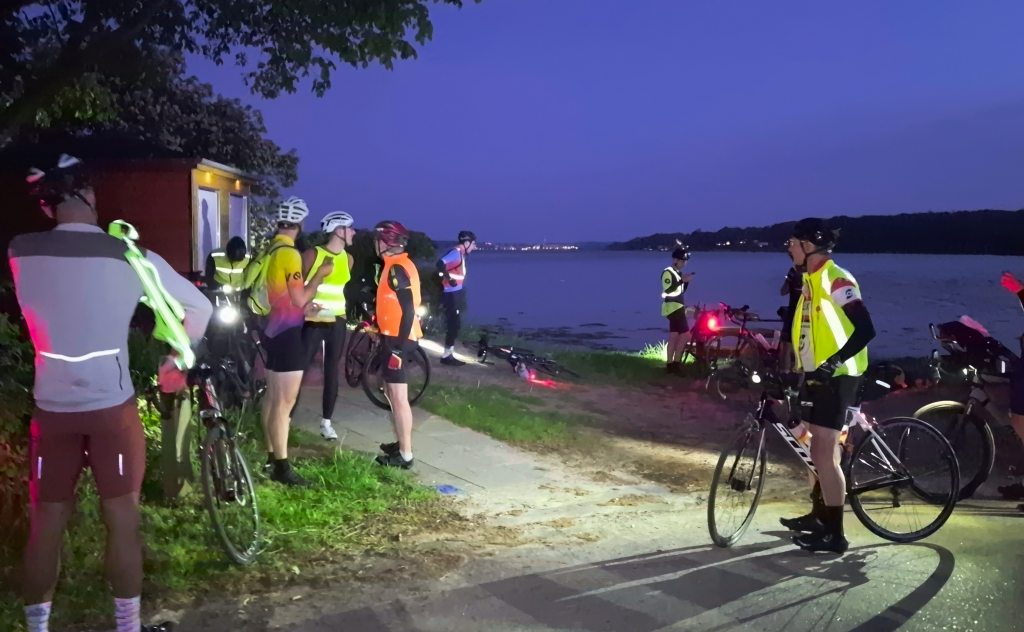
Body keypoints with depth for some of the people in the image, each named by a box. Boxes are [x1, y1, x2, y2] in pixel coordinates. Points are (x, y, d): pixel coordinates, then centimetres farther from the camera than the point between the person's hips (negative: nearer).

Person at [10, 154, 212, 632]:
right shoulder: (131, 256, -8)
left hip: (51, 409, 2)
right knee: (122, 521, 8)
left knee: (46, 525, 12)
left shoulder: (20, 252, -1)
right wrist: (178, 360, 9)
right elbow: (200, 308, -6)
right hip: (111, 408, -2)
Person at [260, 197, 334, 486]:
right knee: (285, 401, -6)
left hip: (273, 330, 10)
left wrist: (304, 308, 24)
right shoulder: (289, 253, -18)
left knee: (272, 396, 15)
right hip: (288, 333, -10)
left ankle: (271, 456, 24)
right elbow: (299, 298, -19)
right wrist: (321, 274, -8)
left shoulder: (270, 250, 11)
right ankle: (281, 467, -3)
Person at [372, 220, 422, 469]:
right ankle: (400, 444, 29)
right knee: (392, 393, 19)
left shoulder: (397, 269, -17)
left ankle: (405, 455, 0)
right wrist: (381, 330, 24)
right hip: (393, 336, 11)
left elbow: (408, 310, -22)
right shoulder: (398, 265, 14)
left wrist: (399, 346, -22)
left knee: (398, 397, -6)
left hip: (397, 338, -11)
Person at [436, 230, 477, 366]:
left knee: (454, 324, 13)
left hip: (456, 295, 10)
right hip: (452, 295, -10)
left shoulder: (461, 253, 14)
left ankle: (449, 354, 20)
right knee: (453, 325, -6)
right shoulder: (456, 252, -15)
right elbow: (440, 264, -29)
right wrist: (449, 279, -25)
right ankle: (447, 355, 0)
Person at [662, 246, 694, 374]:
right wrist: (682, 280, -23)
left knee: (674, 337, 10)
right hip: (672, 307, -10)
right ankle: (676, 363, -8)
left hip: (677, 307, 10)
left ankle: (670, 365, 13)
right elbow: (668, 290, -23)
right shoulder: (668, 272, -12)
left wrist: (686, 281, 2)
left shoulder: (677, 273, 18)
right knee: (685, 334, -13)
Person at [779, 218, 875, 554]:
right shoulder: (810, 280, 12)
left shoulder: (837, 280, -17)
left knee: (824, 454, -8)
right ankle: (819, 516, 31)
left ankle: (835, 534, 1)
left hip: (835, 376, -10)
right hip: (815, 374, 10)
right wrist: (792, 361, 22)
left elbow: (865, 330, -24)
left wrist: (833, 362, -31)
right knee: (822, 450, 18)